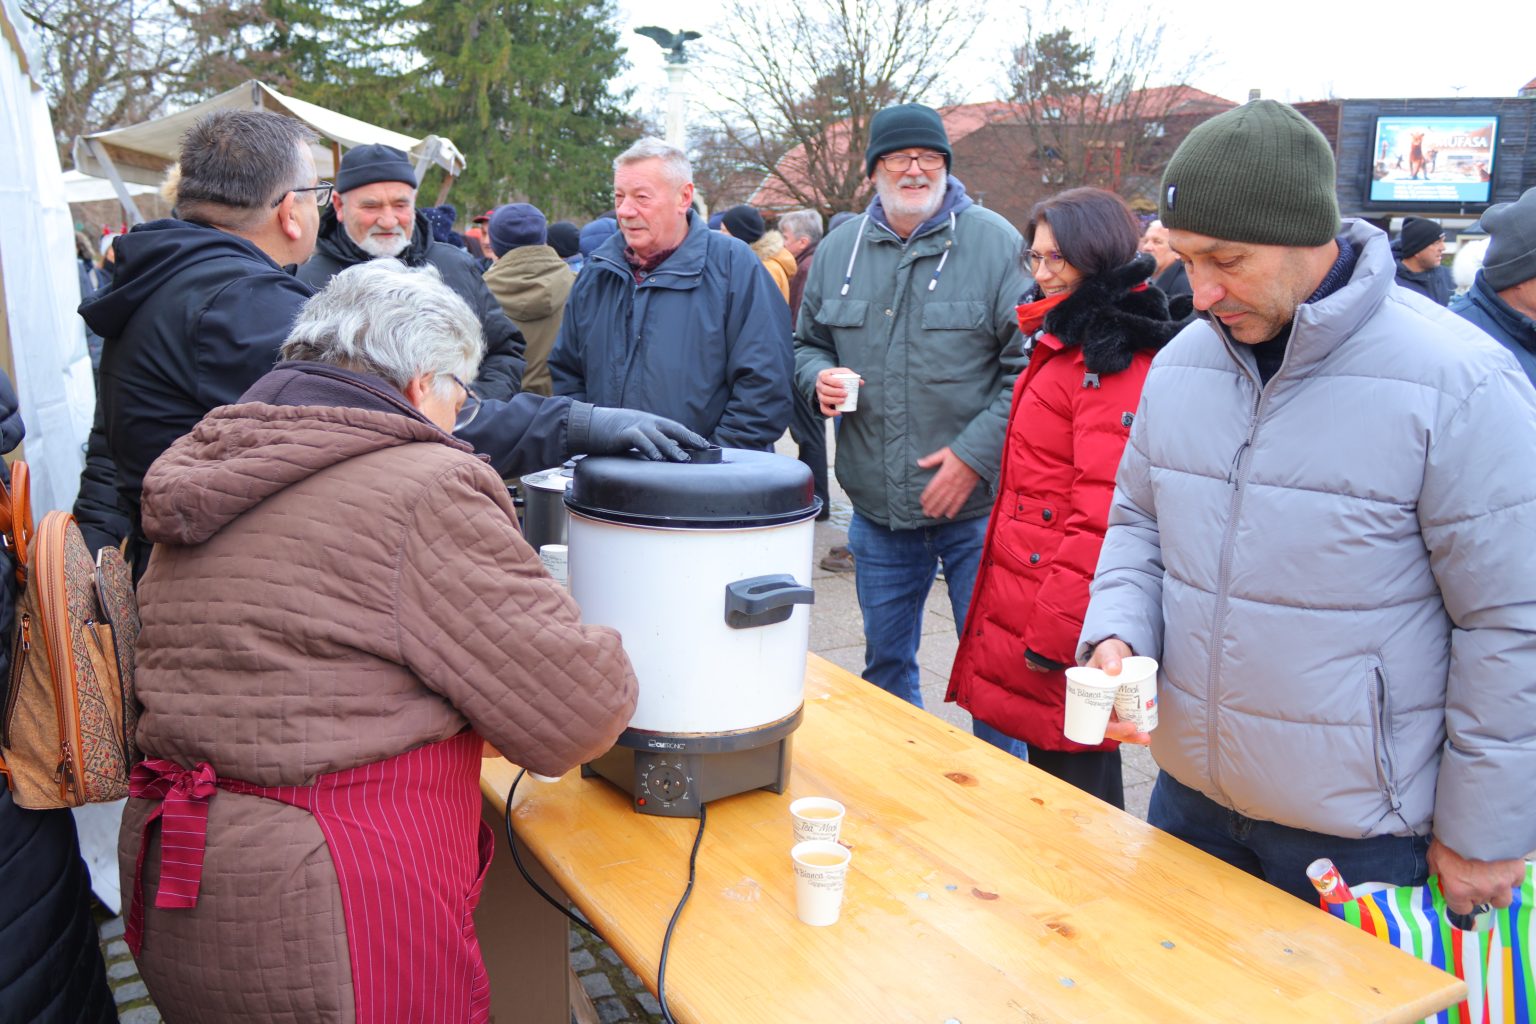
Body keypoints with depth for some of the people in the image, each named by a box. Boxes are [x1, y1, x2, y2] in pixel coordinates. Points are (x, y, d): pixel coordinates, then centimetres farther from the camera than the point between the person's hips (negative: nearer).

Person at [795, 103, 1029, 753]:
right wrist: (819, 375, -3)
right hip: (877, 508, 4)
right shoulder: (837, 250, 9)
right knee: (885, 663, 18)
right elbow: (806, 343, 20)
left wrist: (974, 454, -16)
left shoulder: (997, 243, -5)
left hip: (976, 505, -4)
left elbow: (1029, 367, -8)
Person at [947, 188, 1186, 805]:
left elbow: (1102, 516, -24)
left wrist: (1054, 633, -22)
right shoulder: (1065, 346, 15)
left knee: (1076, 788, 3)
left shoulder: (1115, 366, -17)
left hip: (1066, 629, -10)